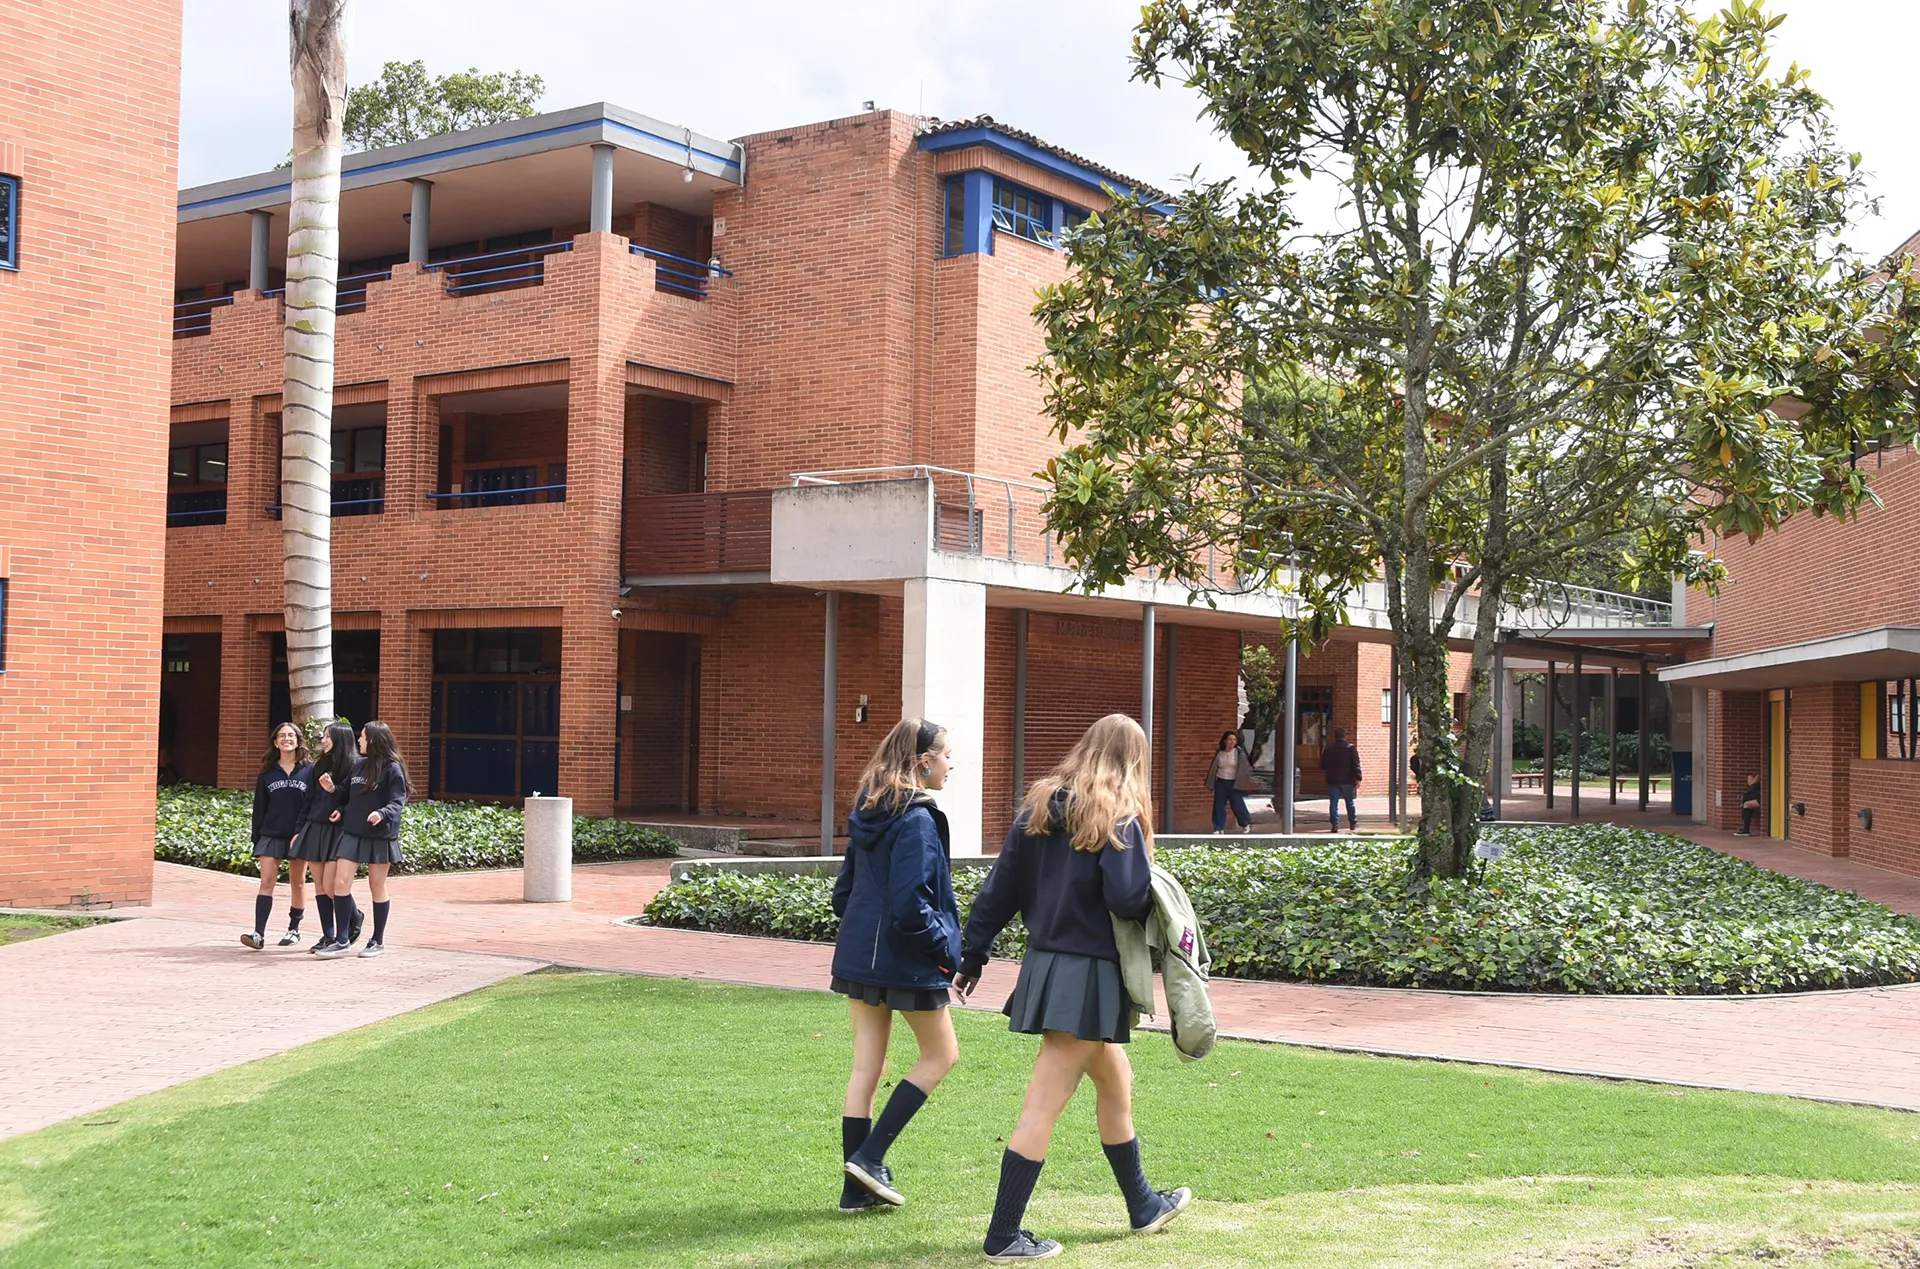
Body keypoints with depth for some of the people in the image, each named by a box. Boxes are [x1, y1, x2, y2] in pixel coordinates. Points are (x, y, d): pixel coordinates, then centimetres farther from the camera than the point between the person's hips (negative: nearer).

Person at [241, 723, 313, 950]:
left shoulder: (309, 770, 1)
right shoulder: (267, 773, 9)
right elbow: (259, 809, 10)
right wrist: (256, 840, 7)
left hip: (300, 835, -1)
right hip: (271, 834, 1)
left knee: (297, 882, 9)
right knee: (267, 881, -8)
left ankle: (294, 929, 21)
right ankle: (259, 934, -14)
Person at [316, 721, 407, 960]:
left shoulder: (392, 769, -9)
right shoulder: (358, 765, 9)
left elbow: (398, 800, -15)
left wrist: (382, 814, -32)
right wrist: (342, 811, 3)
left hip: (379, 836, -5)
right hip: (352, 833, 5)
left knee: (377, 887, 7)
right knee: (340, 883, -4)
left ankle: (378, 941, 19)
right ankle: (342, 940, 3)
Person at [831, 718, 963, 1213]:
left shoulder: (870, 813, 10)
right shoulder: (917, 819, -17)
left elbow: (843, 891, 16)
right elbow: (909, 903, -22)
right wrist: (947, 949, -12)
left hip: (859, 955, 8)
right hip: (906, 960, -8)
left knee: (866, 1068, 10)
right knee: (941, 1055, 9)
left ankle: (857, 1187, 13)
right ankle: (870, 1156, 2)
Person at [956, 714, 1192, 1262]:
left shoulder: (1040, 806, 6)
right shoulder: (1119, 818, -13)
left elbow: (999, 888, 6)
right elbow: (1128, 898, -23)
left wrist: (972, 956, 11)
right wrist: (1156, 894, -1)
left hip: (1044, 965, 8)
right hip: (1088, 975, -8)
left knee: (1115, 1081, 23)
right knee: (1044, 1104, -4)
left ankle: (1143, 1205, 37)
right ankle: (1003, 1236, 1)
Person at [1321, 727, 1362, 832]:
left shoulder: (1328, 749, 3)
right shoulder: (1351, 748, -4)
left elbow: (1322, 766, 10)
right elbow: (1356, 765, -10)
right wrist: (1358, 779, -10)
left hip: (1332, 780, 1)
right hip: (1348, 780, -1)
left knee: (1333, 803, 0)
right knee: (1350, 802, 14)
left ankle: (1335, 824, -10)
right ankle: (1353, 823, 23)